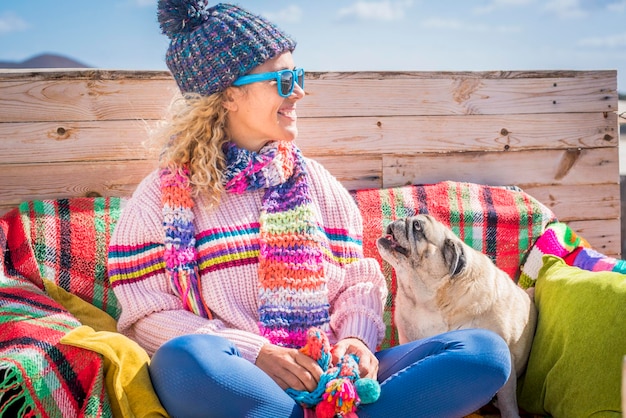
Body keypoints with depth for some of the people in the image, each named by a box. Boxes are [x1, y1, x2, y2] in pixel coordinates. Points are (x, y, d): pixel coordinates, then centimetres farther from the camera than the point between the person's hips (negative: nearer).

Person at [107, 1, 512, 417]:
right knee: (184, 356, -40)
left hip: (328, 378, 3)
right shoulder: (163, 196, 4)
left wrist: (355, 340, -7)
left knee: (485, 351, -17)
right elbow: (147, 314, -2)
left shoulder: (317, 184, 15)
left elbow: (358, 282, 16)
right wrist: (255, 354, -14)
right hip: (234, 384, -3)